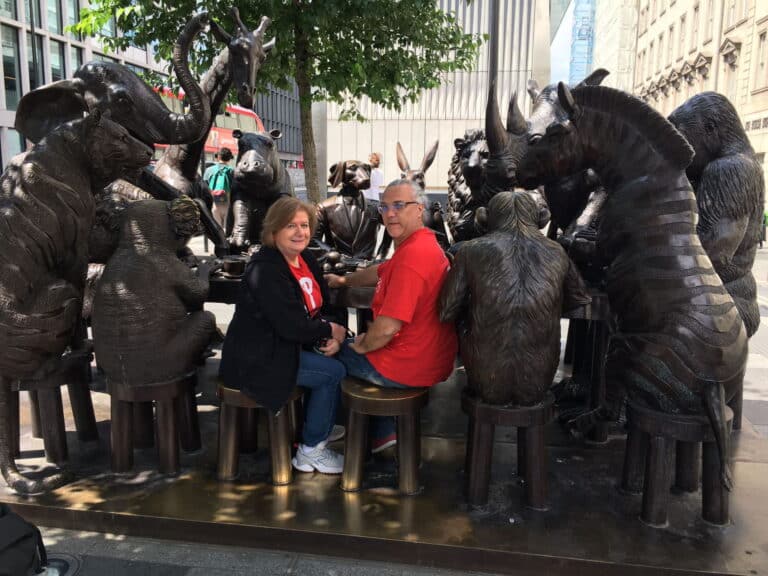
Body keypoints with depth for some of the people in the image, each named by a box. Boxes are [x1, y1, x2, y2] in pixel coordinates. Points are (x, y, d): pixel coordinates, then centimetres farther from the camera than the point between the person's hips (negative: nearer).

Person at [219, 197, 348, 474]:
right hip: (257, 360, -9)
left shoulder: (305, 258, 5)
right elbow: (290, 326, -26)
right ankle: (311, 451, 4)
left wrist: (330, 337, -10)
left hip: (282, 346, 9)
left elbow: (319, 307, 10)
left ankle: (319, 427, 21)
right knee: (334, 372, -13)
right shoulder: (265, 269, -23)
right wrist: (330, 331, -12)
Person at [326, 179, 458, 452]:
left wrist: (362, 345, -11)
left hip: (406, 368, -9)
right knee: (350, 341, 32)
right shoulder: (426, 243, 5)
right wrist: (343, 280, 31)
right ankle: (382, 432, 31)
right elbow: (381, 273, 24)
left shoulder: (411, 255, -27)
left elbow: (387, 328, -30)